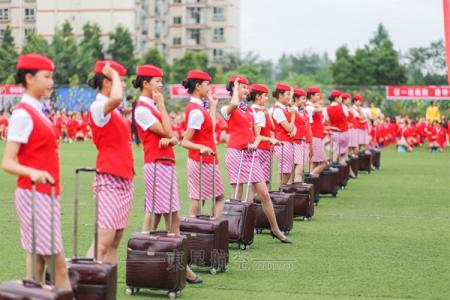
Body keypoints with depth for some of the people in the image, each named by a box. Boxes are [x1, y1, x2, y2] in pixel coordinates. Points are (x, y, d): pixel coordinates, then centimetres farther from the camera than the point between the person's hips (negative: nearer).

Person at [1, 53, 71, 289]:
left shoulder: (37, 111, 14)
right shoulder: (23, 114, -13)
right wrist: (33, 173, -34)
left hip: (47, 194, 9)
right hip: (34, 194, -9)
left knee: (38, 258, 8)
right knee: (58, 263, -7)